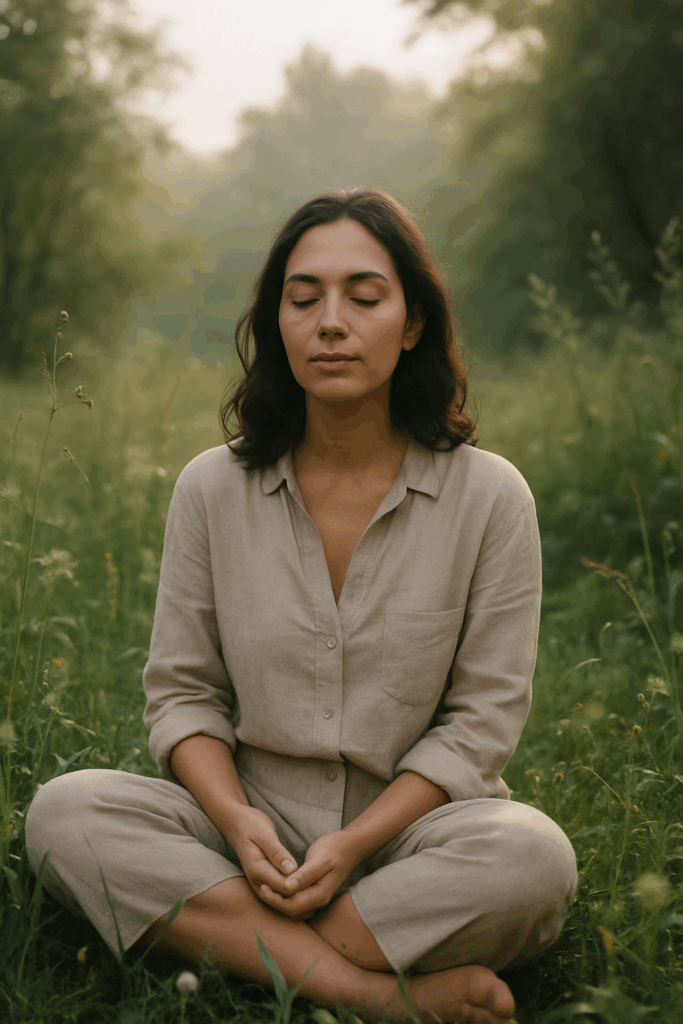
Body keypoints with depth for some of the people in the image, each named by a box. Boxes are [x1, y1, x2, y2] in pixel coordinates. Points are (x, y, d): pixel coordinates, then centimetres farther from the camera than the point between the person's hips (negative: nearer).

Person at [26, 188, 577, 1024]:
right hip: (256, 824, 2)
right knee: (63, 812, -24)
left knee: (533, 859, -33)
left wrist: (355, 842, -16)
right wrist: (235, 817, -17)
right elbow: (180, 690, 3)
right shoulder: (212, 489, 0)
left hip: (414, 824, -1)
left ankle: (234, 943, -20)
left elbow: (483, 715, -4)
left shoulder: (489, 497, -5)